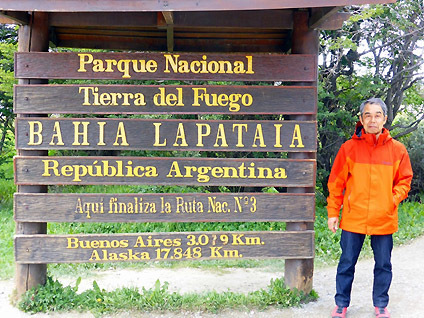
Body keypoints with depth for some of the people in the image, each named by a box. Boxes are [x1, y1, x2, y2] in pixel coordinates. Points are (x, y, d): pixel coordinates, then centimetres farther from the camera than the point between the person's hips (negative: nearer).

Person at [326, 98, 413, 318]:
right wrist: (333, 212, 0)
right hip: (353, 218, -1)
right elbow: (336, 183, 1)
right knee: (346, 264, 9)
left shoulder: (397, 149, 1)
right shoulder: (349, 147, -2)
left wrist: (393, 200, -7)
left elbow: (404, 181, 9)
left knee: (383, 265, 12)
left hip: (384, 220, 1)